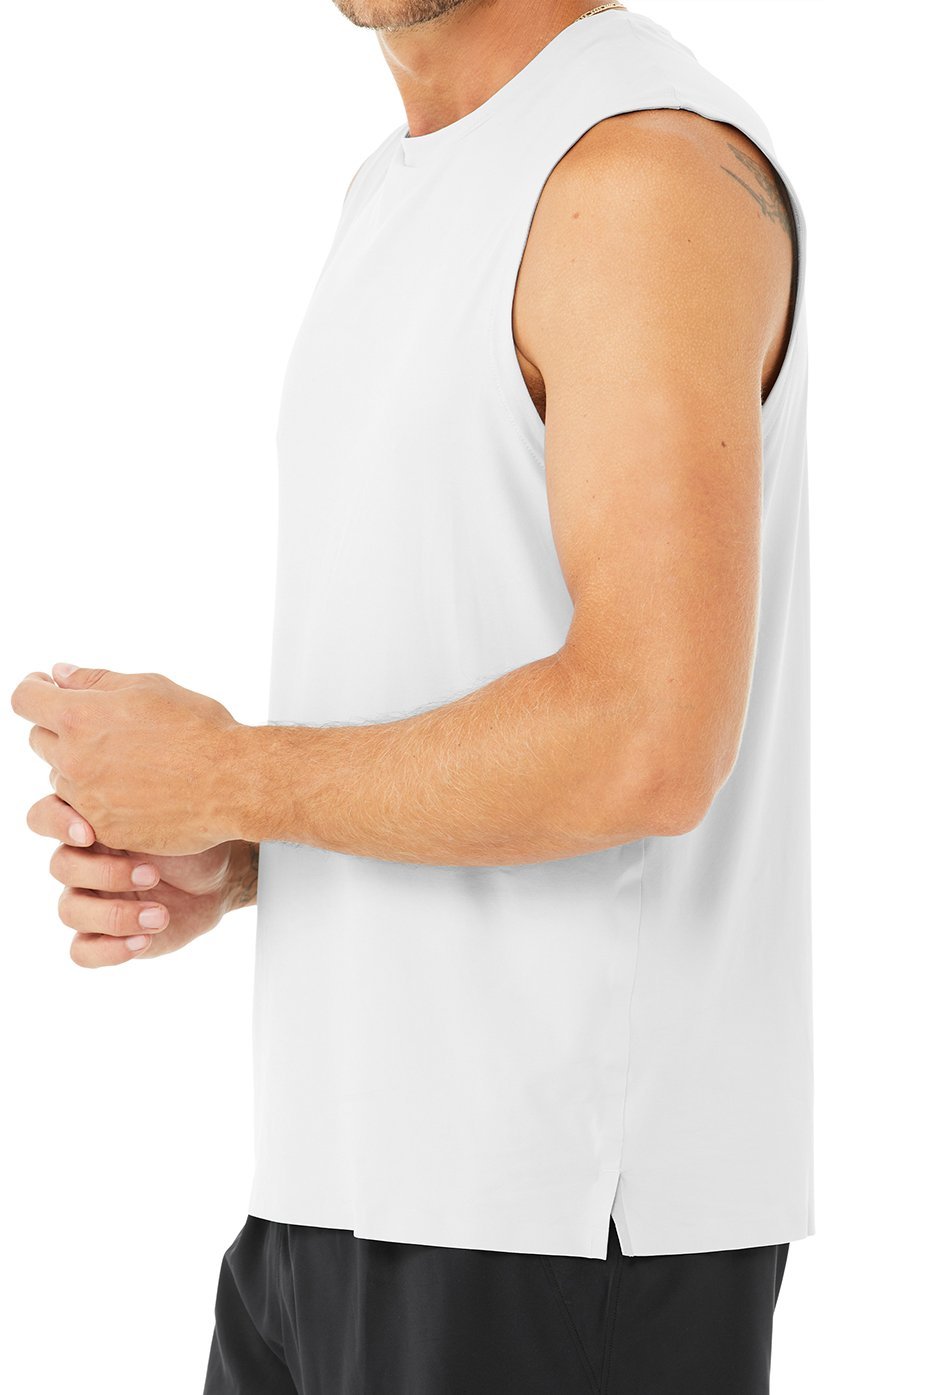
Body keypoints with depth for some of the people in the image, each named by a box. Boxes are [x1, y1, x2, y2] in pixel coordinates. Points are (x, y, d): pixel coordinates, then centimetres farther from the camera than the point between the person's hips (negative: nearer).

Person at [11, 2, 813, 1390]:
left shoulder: (652, 169, -15)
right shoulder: (406, 191, 15)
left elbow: (643, 747, -25)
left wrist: (223, 778, -13)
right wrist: (217, 865, 2)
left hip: (567, 1207, -9)